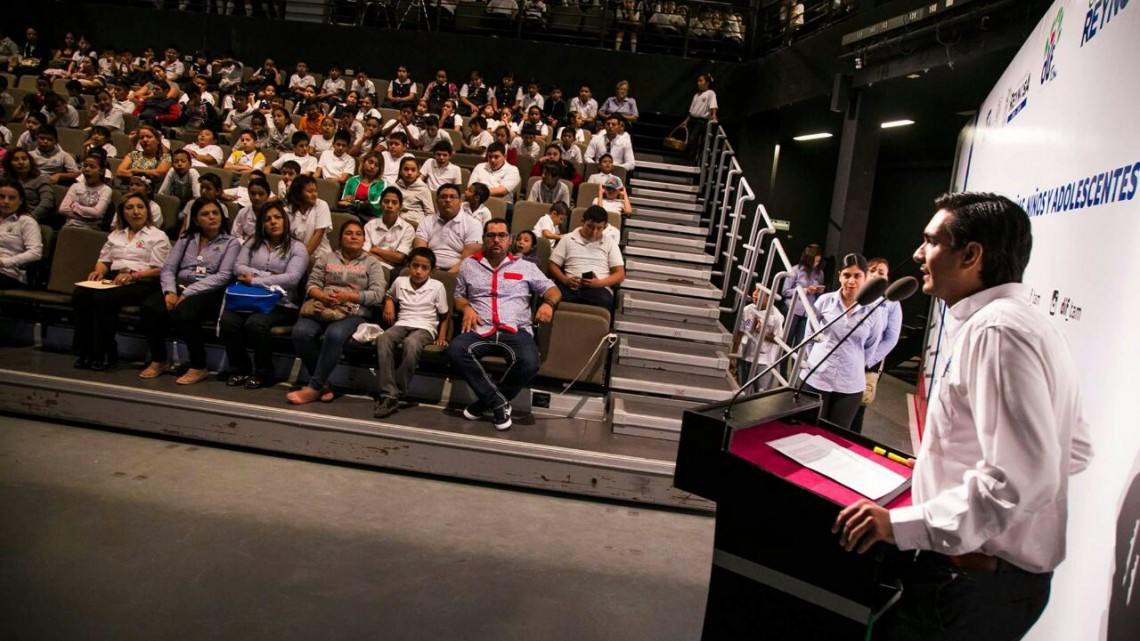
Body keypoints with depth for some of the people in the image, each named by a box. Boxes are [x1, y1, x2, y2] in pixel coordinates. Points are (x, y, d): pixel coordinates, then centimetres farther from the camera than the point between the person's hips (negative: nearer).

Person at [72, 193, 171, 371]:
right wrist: (99, 271, 1)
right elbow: (104, 260, 25)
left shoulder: (158, 236, 7)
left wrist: (133, 276, -18)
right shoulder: (115, 235, 28)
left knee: (104, 298, -33)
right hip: (113, 279, 6)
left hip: (141, 283, -6)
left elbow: (159, 270, -4)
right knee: (80, 295, -25)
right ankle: (85, 350, -20)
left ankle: (104, 354, -24)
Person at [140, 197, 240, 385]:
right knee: (150, 306, -27)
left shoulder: (230, 243, 7)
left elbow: (223, 276, -7)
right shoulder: (186, 239, 20)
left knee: (182, 312, -35)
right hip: (179, 287, 4)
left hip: (208, 293, -4)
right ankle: (158, 361, -8)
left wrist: (188, 293, -16)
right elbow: (168, 268, 11)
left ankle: (198, 367, -19)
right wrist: (170, 291, -12)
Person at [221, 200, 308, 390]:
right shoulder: (253, 243, 16)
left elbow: (292, 278, -14)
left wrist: (255, 280, -15)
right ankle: (240, 369, -5)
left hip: (281, 305, -4)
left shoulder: (297, 247, 2)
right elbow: (238, 268, 2)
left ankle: (263, 374, -13)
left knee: (255, 323, -33)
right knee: (227, 320, -25)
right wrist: (269, 275, -10)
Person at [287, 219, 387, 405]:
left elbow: (377, 294, 0)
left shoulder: (372, 263, 13)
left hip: (353, 313, -3)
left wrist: (348, 296, -13)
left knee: (334, 335, -37)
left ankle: (314, 387, -27)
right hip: (323, 309, 3)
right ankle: (323, 383, -16)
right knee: (300, 332, -30)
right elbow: (312, 284, 11)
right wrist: (322, 296, -13)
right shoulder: (326, 258, 21)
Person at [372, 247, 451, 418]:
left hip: (425, 327, -3)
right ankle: (389, 394, -37)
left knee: (411, 343, -40)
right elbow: (389, 295, 35)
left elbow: (445, 314, 9)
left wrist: (442, 336, -1)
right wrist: (388, 303, 13)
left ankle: (399, 393, -28)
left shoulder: (437, 287, 3)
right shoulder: (399, 282, 11)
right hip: (402, 324, 3)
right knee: (383, 339, -33)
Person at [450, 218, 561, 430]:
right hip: (480, 330, 1)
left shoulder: (525, 267, 18)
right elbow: (458, 296, 26)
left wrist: (548, 303, -5)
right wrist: (466, 308, 2)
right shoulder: (468, 265, 22)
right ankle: (498, 402, -22)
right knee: (456, 350, -33)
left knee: (529, 362, -34)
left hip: (516, 331, -1)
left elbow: (552, 289, 18)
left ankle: (486, 400, -9)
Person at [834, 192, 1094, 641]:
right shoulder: (1035, 326, 11)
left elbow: (1022, 479, -29)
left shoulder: (996, 331, -21)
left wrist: (902, 525, -28)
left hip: (974, 584, -10)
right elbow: (1075, 451, 19)